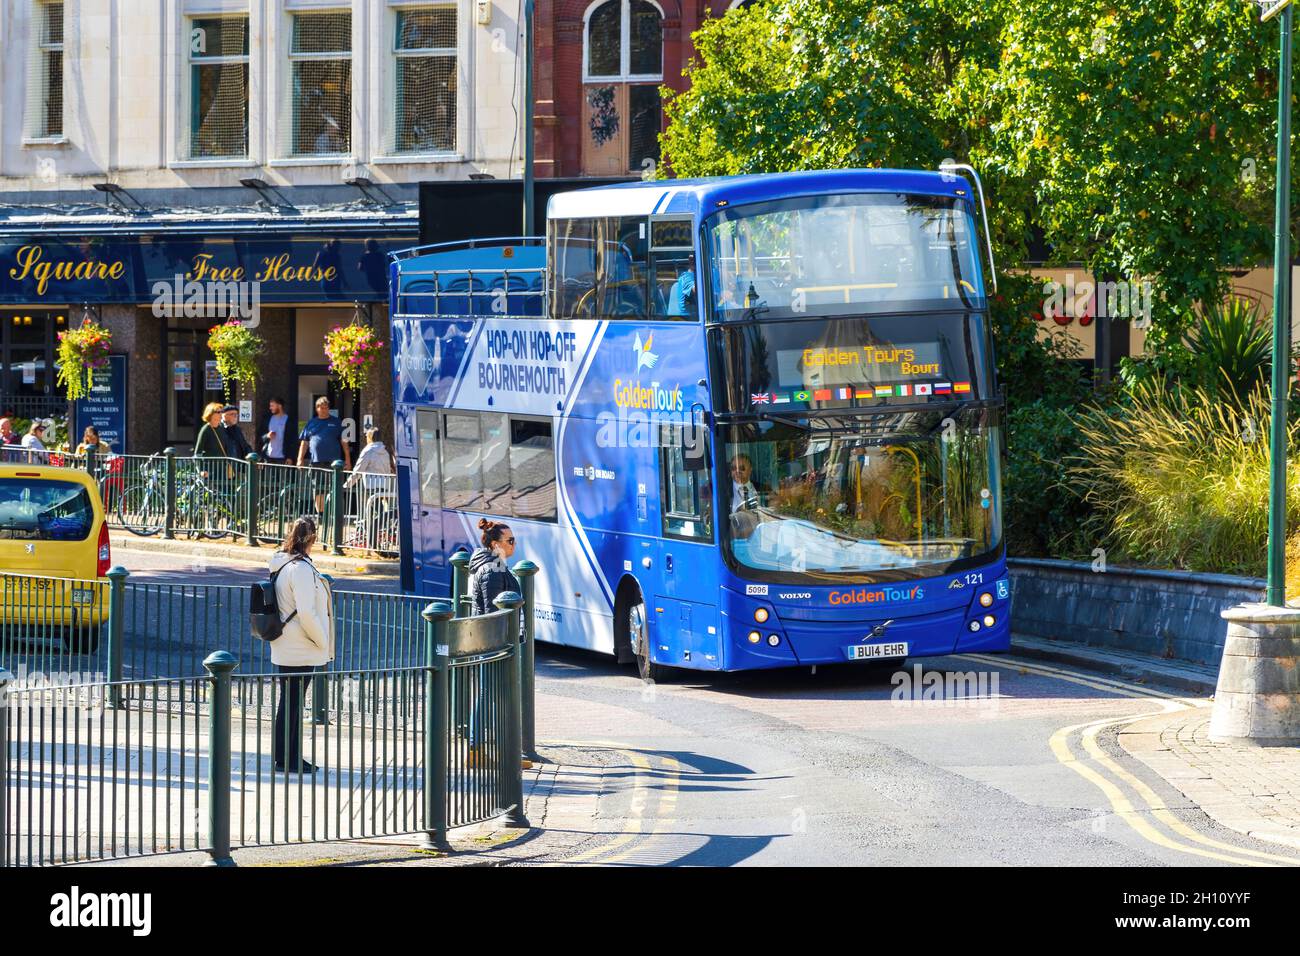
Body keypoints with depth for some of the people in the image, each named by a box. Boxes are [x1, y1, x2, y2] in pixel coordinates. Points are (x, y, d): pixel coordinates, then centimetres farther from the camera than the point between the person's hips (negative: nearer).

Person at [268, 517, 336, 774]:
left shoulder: (282, 564, 10)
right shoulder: (301, 569, -20)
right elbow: (306, 613, -23)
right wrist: (323, 643, -11)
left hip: (286, 647, 9)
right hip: (301, 651, -9)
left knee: (291, 703, 15)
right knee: (291, 703, -2)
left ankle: (290, 756, 22)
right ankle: (286, 759, 5)